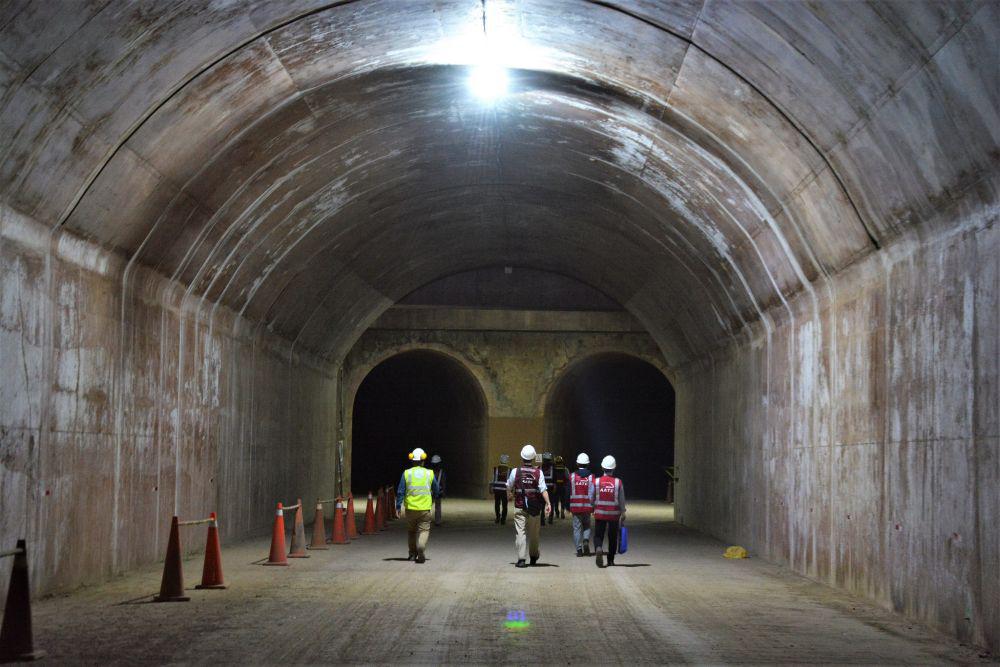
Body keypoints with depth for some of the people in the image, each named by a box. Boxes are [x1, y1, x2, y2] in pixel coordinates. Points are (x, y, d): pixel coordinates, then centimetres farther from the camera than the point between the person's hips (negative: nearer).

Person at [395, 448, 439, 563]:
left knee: (411, 531, 16)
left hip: (410, 507, 1)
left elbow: (400, 492, -3)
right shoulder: (429, 474, 1)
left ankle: (412, 554, 22)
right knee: (424, 530, 0)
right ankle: (421, 549, -26)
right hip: (425, 508, -1)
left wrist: (398, 506, 2)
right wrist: (431, 495, 33)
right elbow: (436, 491, 11)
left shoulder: (406, 473, -2)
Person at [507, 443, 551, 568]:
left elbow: (509, 486, 12)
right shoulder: (538, 472, -5)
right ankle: (534, 556, 32)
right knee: (533, 532, 16)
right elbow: (543, 489, -14)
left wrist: (509, 495, 32)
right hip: (535, 507, 1)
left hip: (519, 507, -1)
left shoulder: (515, 471, -4)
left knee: (520, 532, -3)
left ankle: (521, 558, -14)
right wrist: (548, 503, -16)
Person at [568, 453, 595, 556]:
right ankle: (586, 541, -9)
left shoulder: (571, 476, -2)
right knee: (587, 526, 16)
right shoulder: (591, 477, -3)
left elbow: (568, 492, 1)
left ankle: (579, 548, 1)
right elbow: (593, 493, -4)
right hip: (587, 506, 0)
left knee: (577, 527, 6)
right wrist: (594, 506, 4)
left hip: (575, 506, 0)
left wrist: (567, 506, 9)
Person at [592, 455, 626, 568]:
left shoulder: (597, 482, -3)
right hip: (614, 514, 0)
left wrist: (592, 510, 19)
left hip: (600, 513, 0)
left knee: (598, 535, 5)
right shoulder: (618, 482, -4)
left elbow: (592, 498, 3)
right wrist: (623, 513, 8)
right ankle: (610, 560, 18)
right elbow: (622, 499, -2)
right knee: (612, 537, 13)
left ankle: (599, 549, -26)